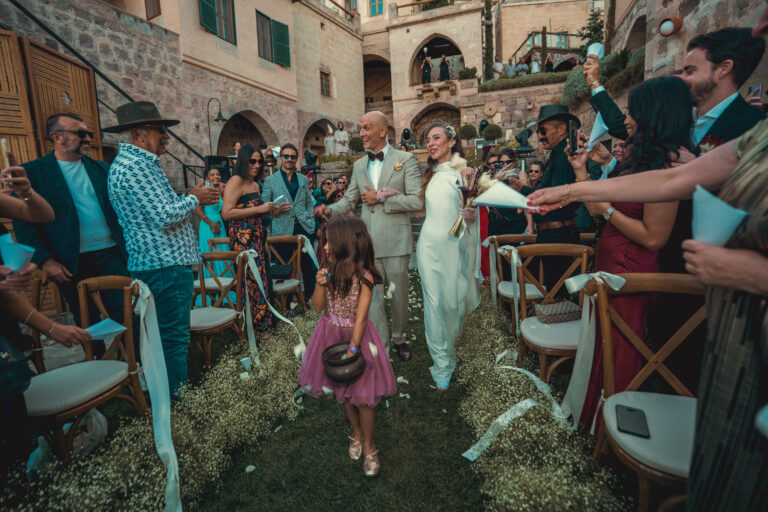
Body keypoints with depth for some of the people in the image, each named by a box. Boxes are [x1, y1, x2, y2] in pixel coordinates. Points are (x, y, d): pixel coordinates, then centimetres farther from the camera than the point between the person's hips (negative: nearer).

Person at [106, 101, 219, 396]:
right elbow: (165, 217, -23)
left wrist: (191, 197, 11)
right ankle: (176, 395, 11)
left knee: (170, 332, 19)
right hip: (165, 265, -11)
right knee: (174, 335, -2)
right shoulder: (132, 167, -16)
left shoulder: (141, 163, 18)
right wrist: (194, 199, -8)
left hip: (163, 262, 11)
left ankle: (172, 390, 33)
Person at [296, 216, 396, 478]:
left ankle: (368, 444, 28)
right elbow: (318, 307, -3)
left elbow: (360, 318, -20)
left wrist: (352, 349, -22)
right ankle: (356, 432, 44)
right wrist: (321, 285, -20)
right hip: (331, 335, 5)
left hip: (356, 336, -5)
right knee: (342, 392, 19)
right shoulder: (329, 271, -6)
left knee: (363, 396, 2)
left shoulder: (364, 276, -20)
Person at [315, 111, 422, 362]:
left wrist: (381, 198, -13)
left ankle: (399, 338, 33)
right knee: (373, 296, 5)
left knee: (399, 294, 11)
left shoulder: (405, 159, -2)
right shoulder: (359, 165, 13)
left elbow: (417, 201, -10)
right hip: (367, 242, 3)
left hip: (395, 240, -3)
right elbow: (349, 199, 17)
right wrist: (330, 209, -3)